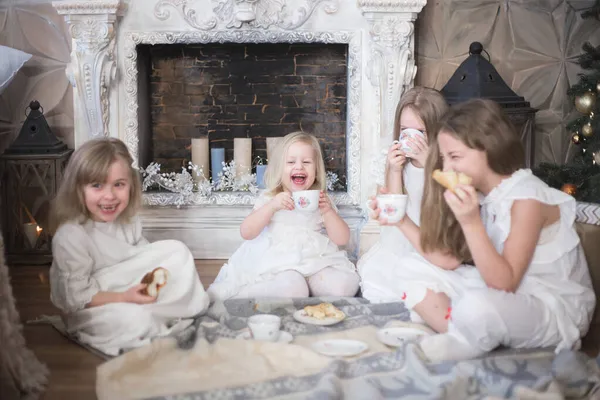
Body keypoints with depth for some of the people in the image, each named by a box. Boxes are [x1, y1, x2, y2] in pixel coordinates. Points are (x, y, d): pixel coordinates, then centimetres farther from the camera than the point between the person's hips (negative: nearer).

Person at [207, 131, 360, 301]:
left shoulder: (321, 200, 12)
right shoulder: (269, 198, 8)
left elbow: (342, 239, 5)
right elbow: (246, 233, -4)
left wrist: (328, 211, -11)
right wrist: (272, 206, -16)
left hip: (315, 260, 3)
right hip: (277, 263, -2)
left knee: (344, 285, -24)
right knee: (292, 290, -33)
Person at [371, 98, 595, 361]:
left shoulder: (527, 198, -21)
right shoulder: (479, 195, 4)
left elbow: (504, 283, -26)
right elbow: (449, 260, 1)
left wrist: (471, 222, -36)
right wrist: (402, 221, -5)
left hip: (557, 308, -8)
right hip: (503, 297, 9)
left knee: (478, 308, -41)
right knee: (415, 270, 3)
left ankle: (459, 345, -9)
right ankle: (457, 338, -15)